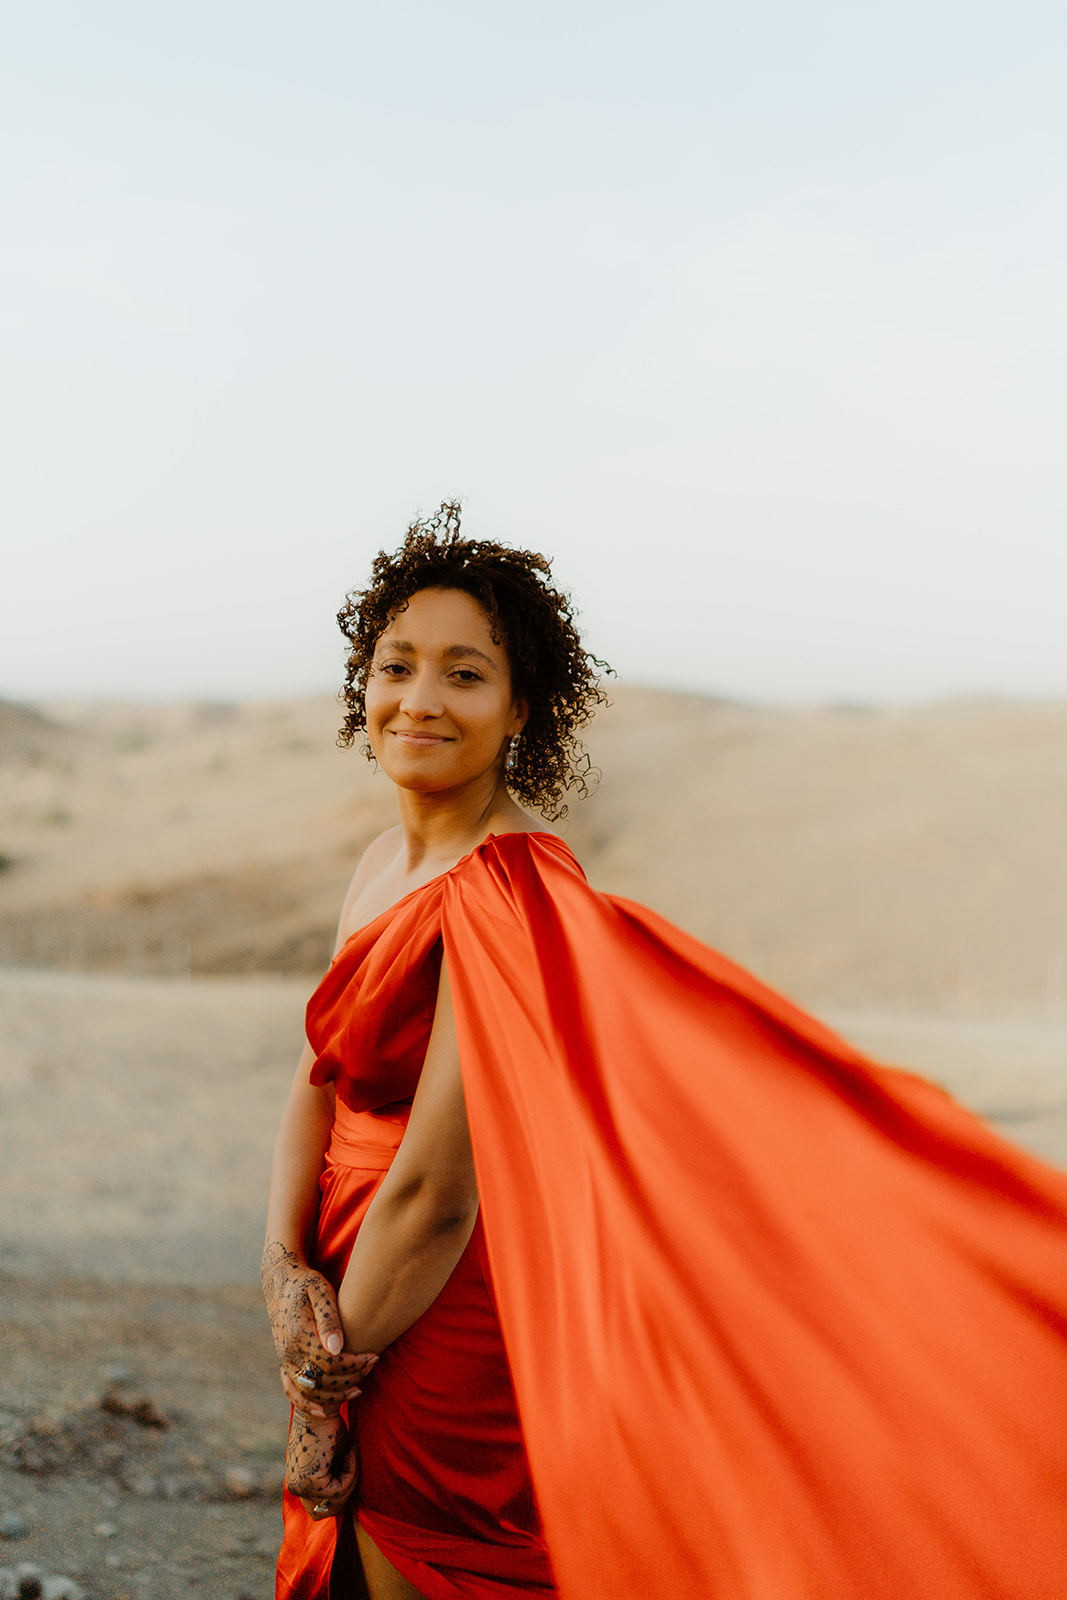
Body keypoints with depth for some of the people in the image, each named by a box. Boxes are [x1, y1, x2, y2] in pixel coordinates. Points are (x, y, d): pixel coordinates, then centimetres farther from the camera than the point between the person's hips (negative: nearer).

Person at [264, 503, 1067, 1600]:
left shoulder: (504, 895, -25)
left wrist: (325, 1379, -12)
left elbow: (434, 1190, -25)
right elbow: (320, 1083, 6)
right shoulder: (385, 867, 5)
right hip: (361, 1287, 9)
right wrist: (286, 1270, -9)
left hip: (447, 1337, -9)